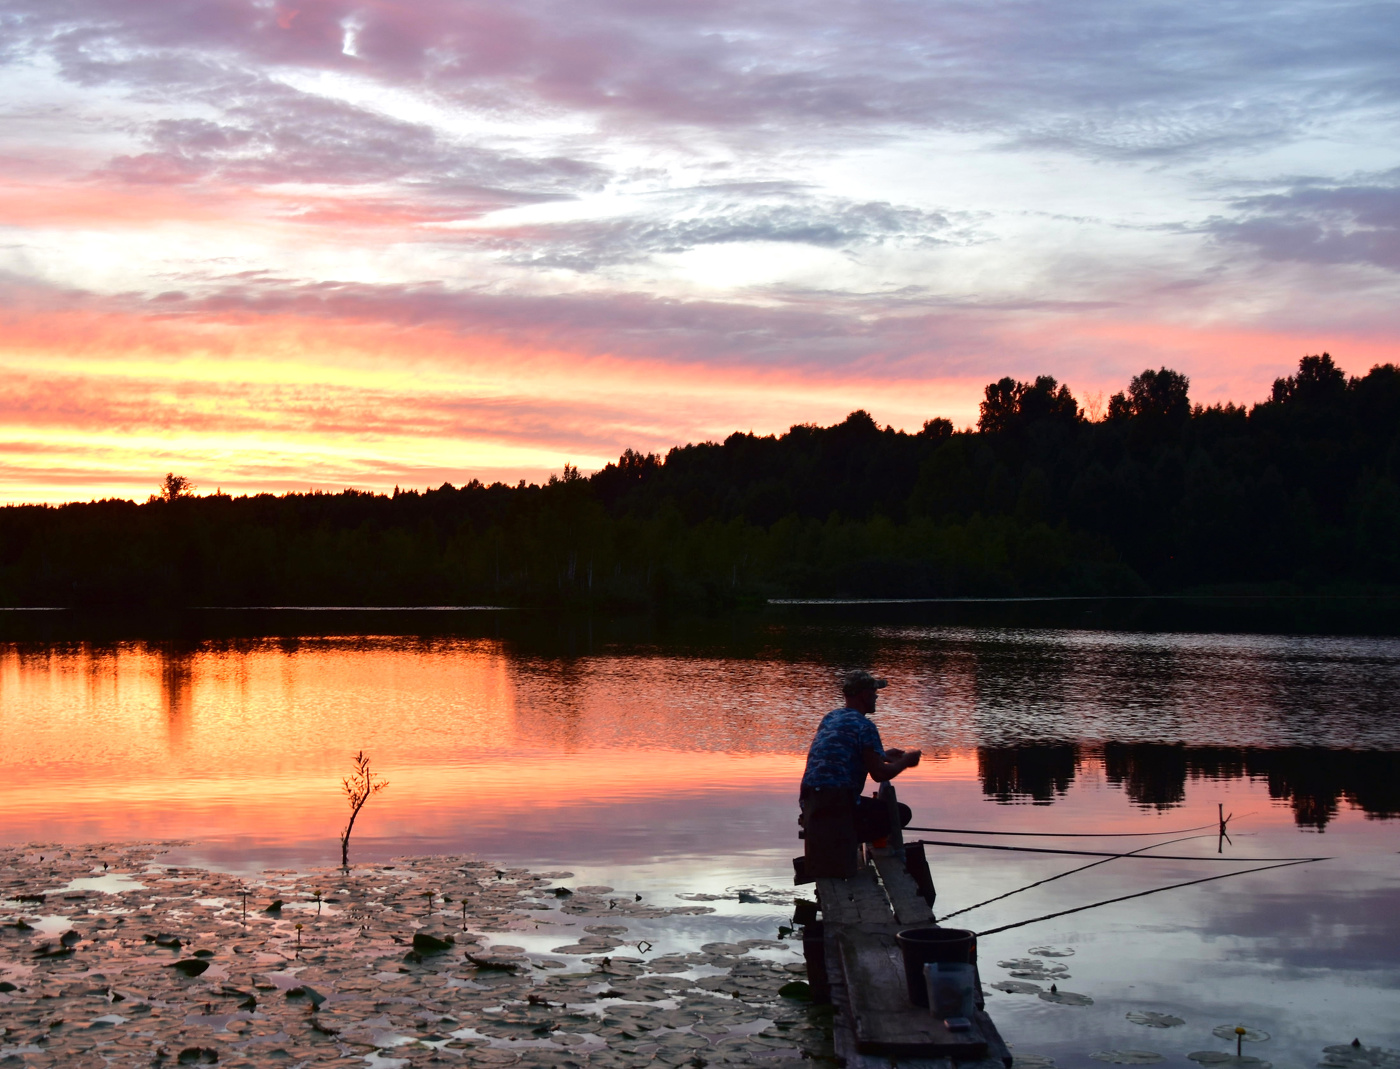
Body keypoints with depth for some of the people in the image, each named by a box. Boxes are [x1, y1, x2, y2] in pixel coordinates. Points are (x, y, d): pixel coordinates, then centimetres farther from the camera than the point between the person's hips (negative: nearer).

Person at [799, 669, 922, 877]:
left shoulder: (829, 719, 18)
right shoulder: (864, 725, -8)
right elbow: (879, 774, -11)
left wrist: (883, 755, 38)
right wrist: (905, 761, 9)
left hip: (809, 801, 8)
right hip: (837, 803, -8)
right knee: (901, 813, 1)